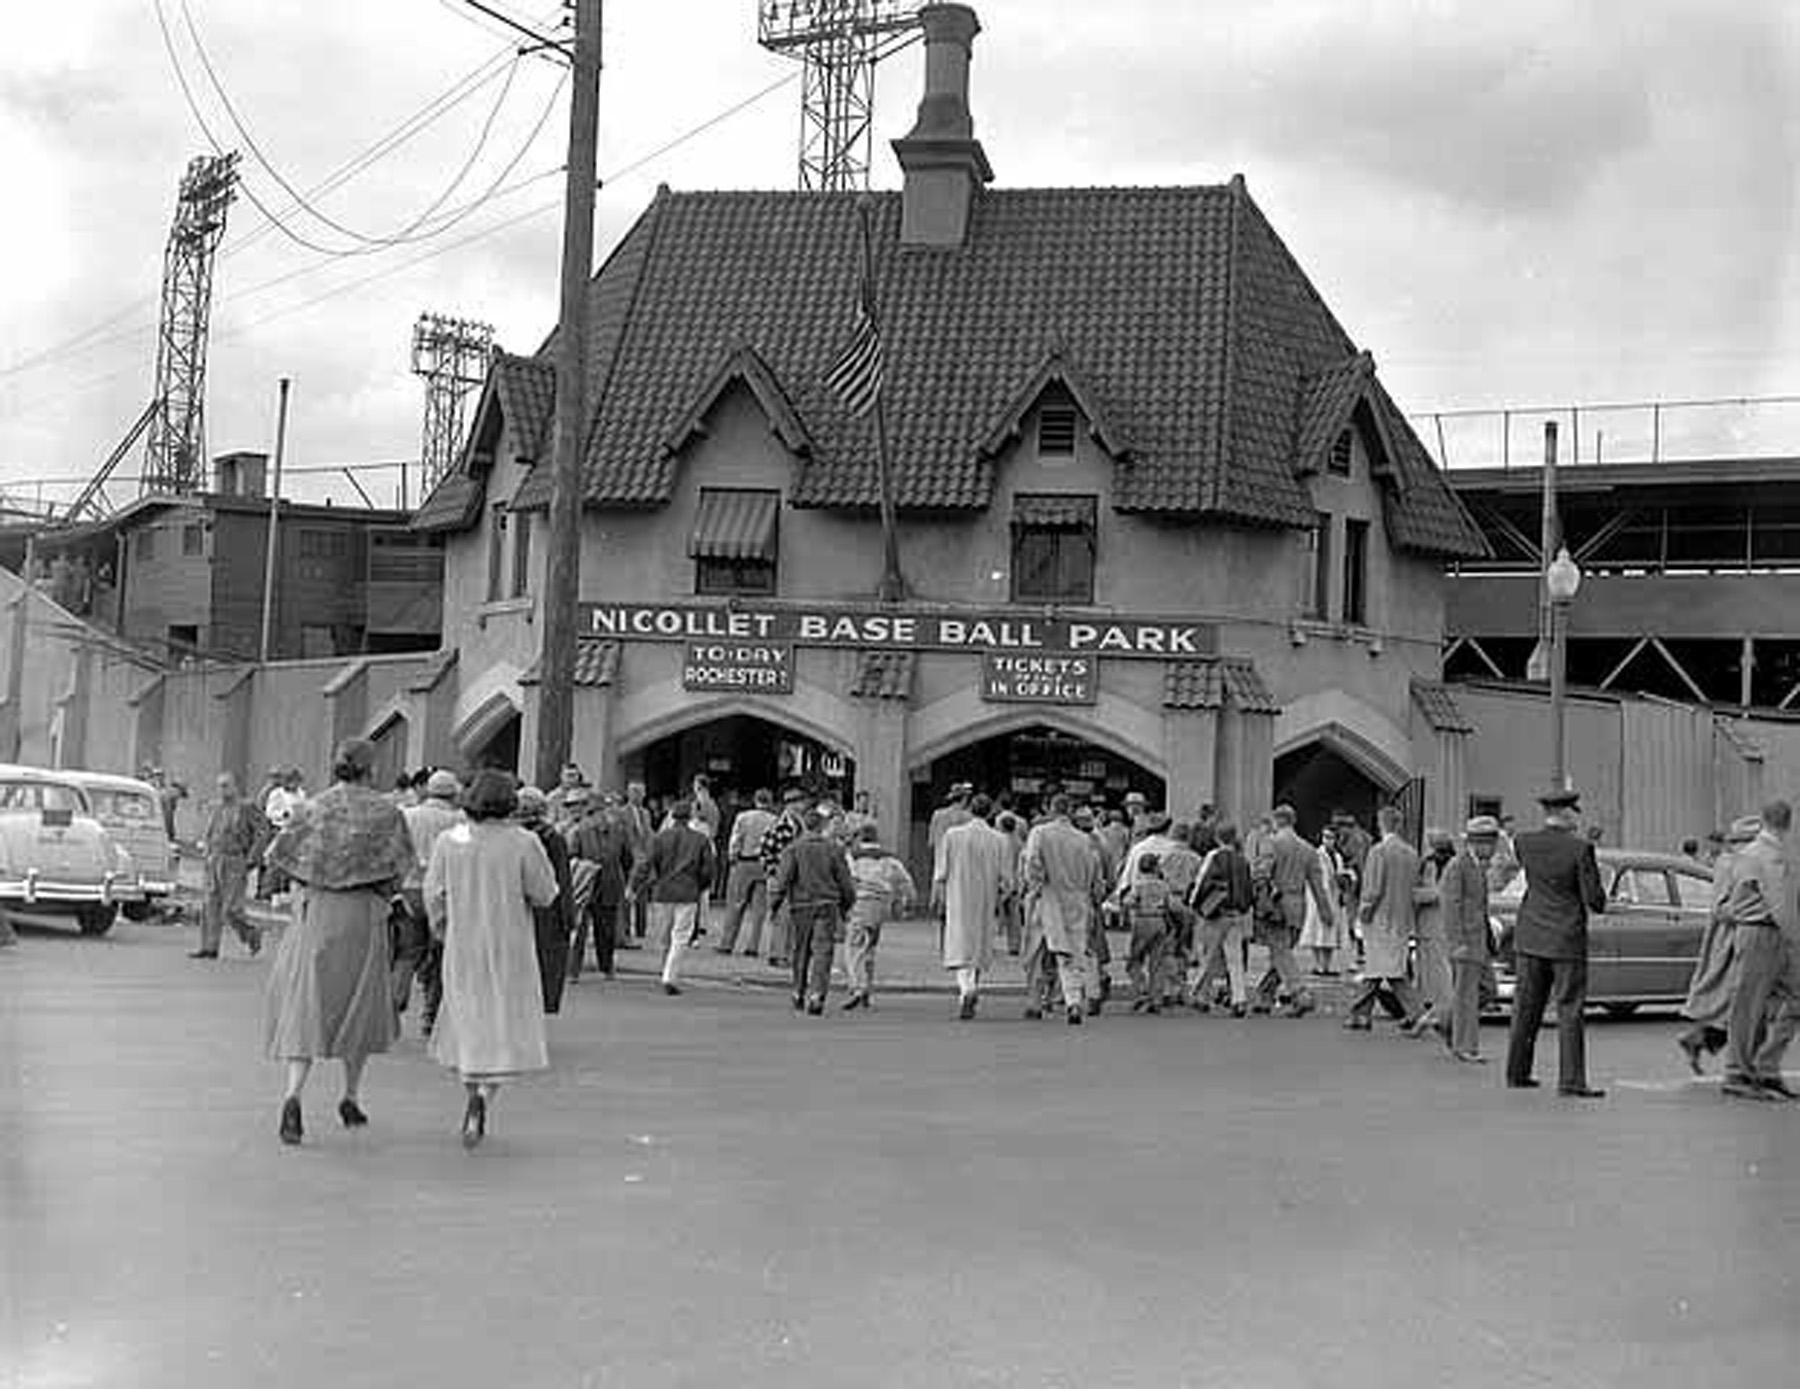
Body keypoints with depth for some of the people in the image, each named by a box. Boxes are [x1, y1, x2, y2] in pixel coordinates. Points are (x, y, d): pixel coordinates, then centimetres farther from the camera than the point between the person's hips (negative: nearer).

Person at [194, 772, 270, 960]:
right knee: (211, 906, 1)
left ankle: (252, 935, 13)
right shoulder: (217, 810, 14)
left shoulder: (246, 808, -7)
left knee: (230, 909, -10)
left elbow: (263, 831, -11)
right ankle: (209, 948, 3)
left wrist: (251, 858, -13)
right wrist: (204, 845, 7)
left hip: (235, 864, -7)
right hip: (215, 864, 7)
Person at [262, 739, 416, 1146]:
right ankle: (350, 1097, 20)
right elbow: (402, 863, -9)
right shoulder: (385, 812, -5)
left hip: (315, 913, 1)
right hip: (363, 915, -1)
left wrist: (310, 881, 12)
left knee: (306, 1005, 3)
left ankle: (293, 1094, -16)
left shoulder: (314, 808, 0)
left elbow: (277, 852, -1)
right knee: (361, 1005, 15)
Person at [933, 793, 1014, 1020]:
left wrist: (936, 897, 9)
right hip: (986, 902, 1)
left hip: (958, 900, -1)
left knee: (959, 947, -1)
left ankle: (967, 988, -23)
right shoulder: (1001, 840, -3)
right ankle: (971, 987, 18)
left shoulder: (952, 835, -5)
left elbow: (941, 872, -3)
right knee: (979, 947, 16)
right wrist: (999, 902, 13)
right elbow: (1005, 880, -2)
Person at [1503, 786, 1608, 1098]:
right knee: (1569, 1012, 0)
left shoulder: (1524, 843, -2)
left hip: (1530, 938, 5)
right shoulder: (1580, 849, -14)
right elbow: (1595, 901, -14)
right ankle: (1571, 1081, 0)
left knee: (1526, 1008, 12)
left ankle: (1517, 1073, 19)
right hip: (1567, 940, -5)